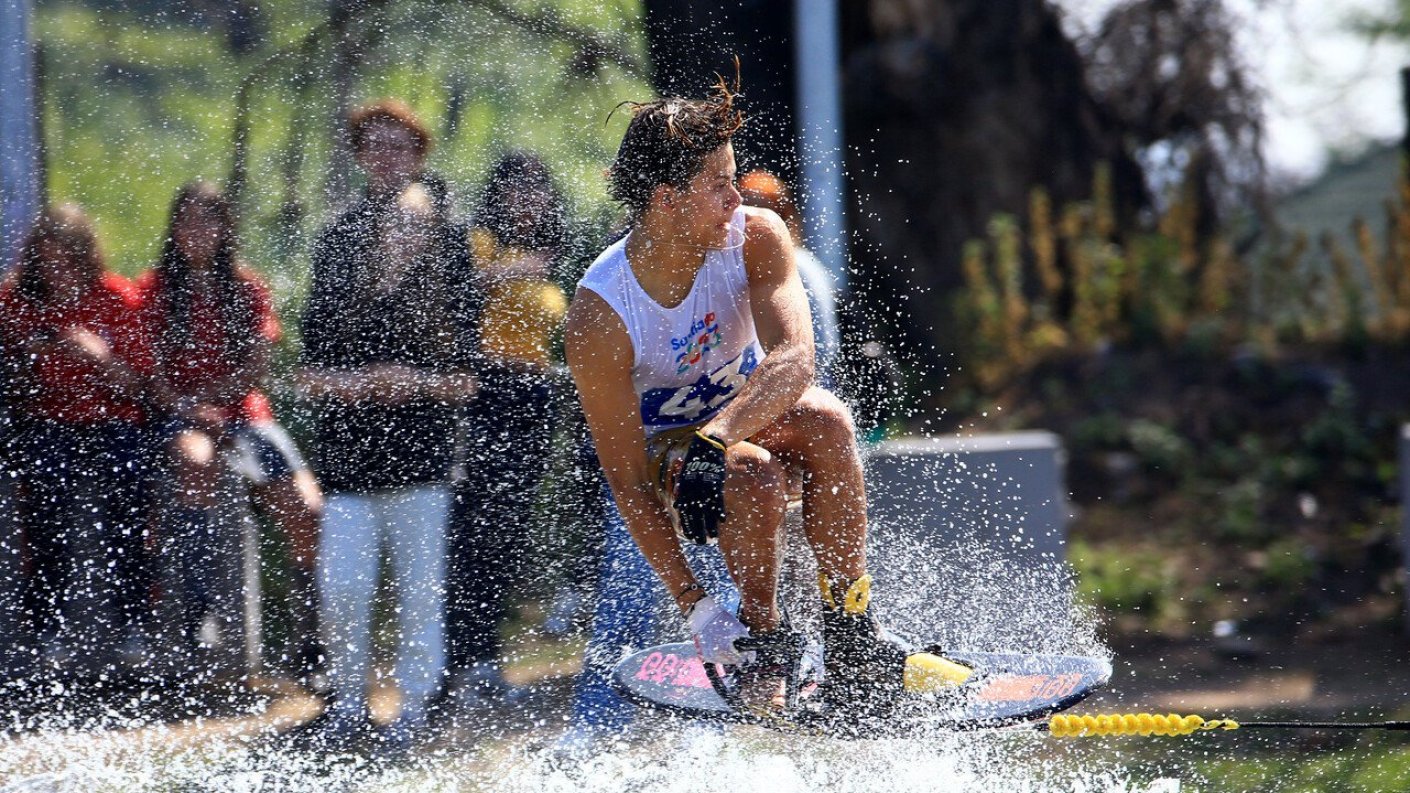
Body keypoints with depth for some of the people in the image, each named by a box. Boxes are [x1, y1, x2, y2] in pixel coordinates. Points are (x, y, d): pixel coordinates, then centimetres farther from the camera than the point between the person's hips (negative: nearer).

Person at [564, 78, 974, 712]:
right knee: (752, 476, -36)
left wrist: (717, 436, -49)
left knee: (826, 421, -31)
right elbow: (626, 479, -26)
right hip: (662, 446, -3)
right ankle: (762, 652, -16)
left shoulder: (755, 237, -19)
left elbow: (793, 359, -32)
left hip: (752, 414, 3)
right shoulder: (598, 319, -28)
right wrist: (693, 605, -32)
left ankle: (853, 642, -26)